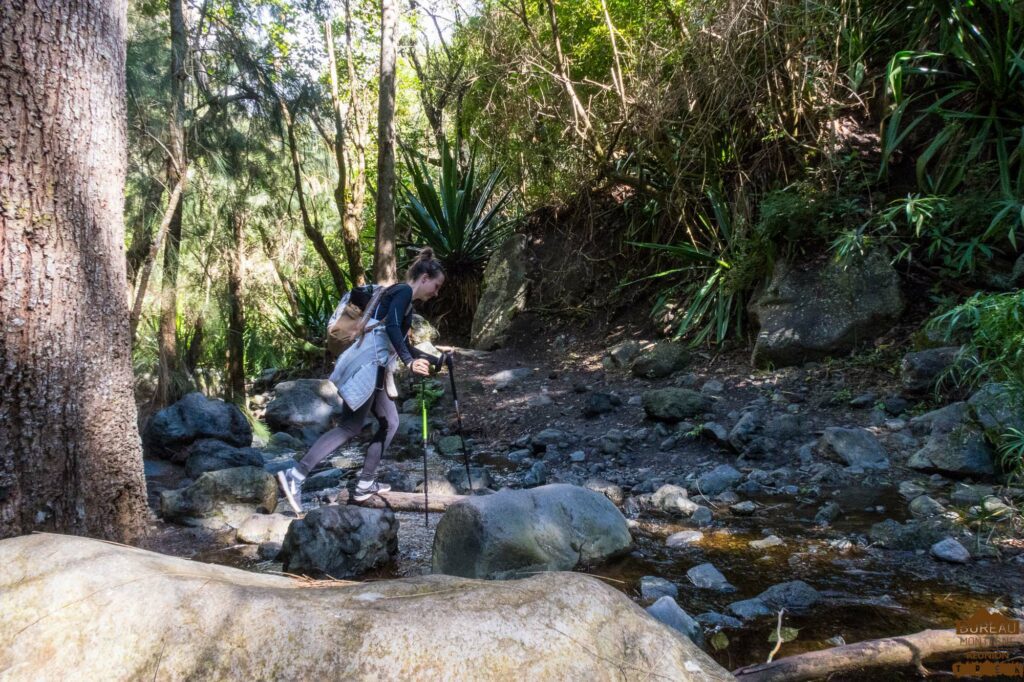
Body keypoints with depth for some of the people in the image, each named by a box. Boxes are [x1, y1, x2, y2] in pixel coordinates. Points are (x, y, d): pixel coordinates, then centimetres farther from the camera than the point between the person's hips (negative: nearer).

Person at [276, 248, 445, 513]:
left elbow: (399, 342, 32)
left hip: (374, 368, 10)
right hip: (366, 365, -10)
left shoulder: (400, 297, 23)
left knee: (390, 423, 12)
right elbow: (392, 328, -23)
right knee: (350, 427, -11)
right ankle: (295, 475, -16)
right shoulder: (403, 291, -5)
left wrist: (433, 360, 36)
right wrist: (410, 362, -33)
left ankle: (365, 484, 14)